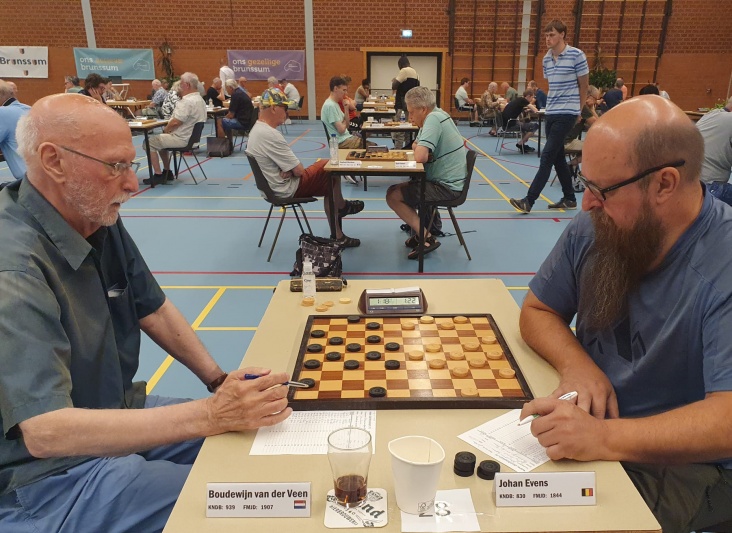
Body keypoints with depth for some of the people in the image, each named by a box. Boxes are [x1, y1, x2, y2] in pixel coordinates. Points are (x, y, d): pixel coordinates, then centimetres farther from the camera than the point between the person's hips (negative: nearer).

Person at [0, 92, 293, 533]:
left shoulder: (100, 222, -2)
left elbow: (152, 309, 8)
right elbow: (45, 432, -33)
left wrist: (220, 380, -4)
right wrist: (211, 416, -35)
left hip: (114, 416, 8)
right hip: (45, 476, -7)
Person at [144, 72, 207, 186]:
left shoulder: (188, 102, -23)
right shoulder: (200, 99, 10)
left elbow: (176, 122, -25)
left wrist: (165, 130, -4)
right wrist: (168, 130, 10)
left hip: (181, 139, -11)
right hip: (191, 137, 11)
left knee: (150, 142, -3)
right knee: (161, 139, 30)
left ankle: (158, 176, 0)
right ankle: (167, 172, 30)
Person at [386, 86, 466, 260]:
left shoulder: (433, 119, -20)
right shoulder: (437, 115, 10)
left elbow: (420, 157, -30)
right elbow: (416, 146, 18)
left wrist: (419, 149, -7)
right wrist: (419, 147, -6)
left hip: (447, 187, -10)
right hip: (449, 181, 10)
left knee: (392, 196, -9)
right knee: (401, 187, 21)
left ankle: (426, 238, -7)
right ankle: (419, 230, 18)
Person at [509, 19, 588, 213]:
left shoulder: (576, 55, -9)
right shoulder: (546, 58, 9)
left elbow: (584, 85, 0)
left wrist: (578, 110, 9)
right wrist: (553, 103, 15)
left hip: (567, 113, -7)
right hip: (551, 113, 7)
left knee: (547, 157, -12)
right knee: (558, 157, 10)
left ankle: (529, 201, -13)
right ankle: (569, 199, 21)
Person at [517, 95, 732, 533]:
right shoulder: (593, 229, -5)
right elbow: (538, 310, 5)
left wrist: (603, 439, -41)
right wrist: (576, 364, -16)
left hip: (681, 459, -4)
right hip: (588, 422, 5)